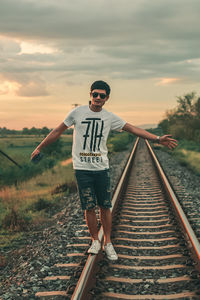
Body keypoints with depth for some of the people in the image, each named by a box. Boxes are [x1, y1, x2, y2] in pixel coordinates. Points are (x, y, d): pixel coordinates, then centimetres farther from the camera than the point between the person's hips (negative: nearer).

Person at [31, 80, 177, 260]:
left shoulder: (110, 117, 6)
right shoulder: (78, 112, 2)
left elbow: (133, 129, 6)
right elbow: (58, 131, 9)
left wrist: (157, 139, 0)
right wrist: (39, 148, 13)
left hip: (102, 168, 2)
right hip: (82, 168, -1)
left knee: (105, 206, 2)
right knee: (89, 207, 0)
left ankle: (108, 243, 15)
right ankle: (95, 241, 17)